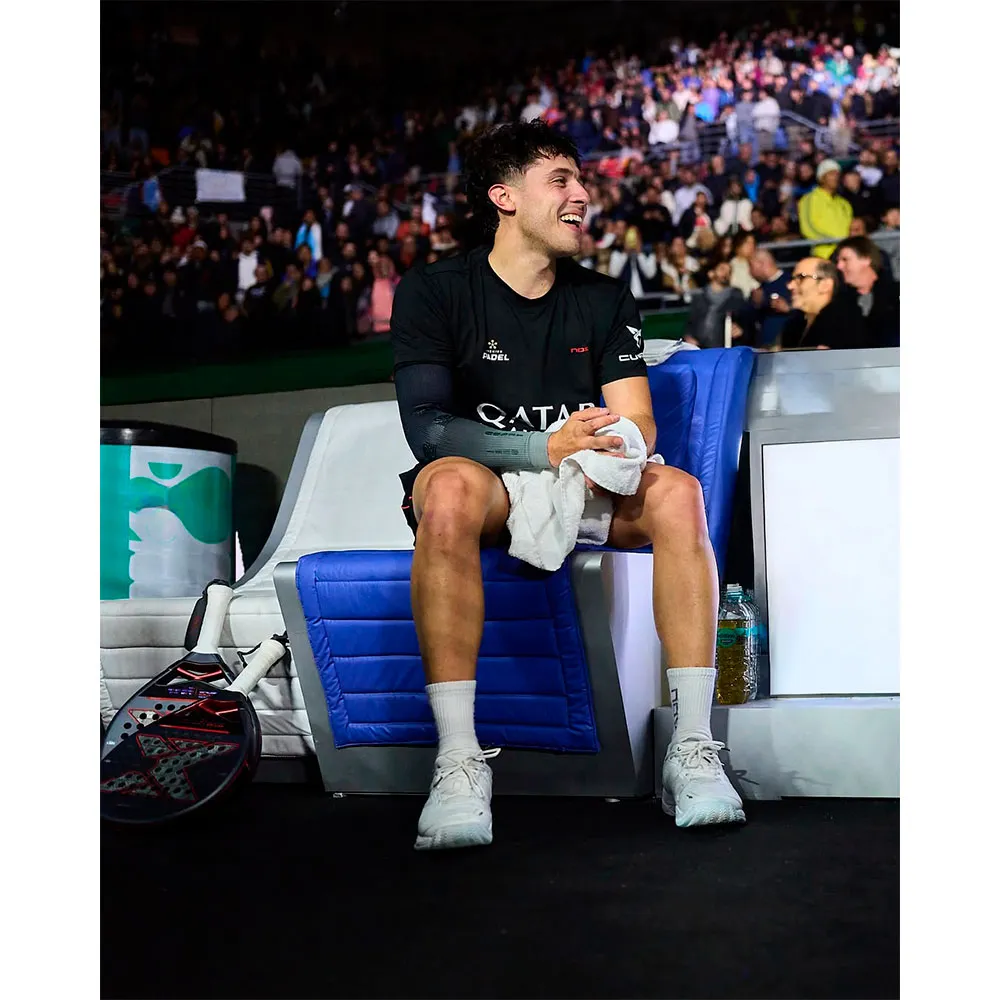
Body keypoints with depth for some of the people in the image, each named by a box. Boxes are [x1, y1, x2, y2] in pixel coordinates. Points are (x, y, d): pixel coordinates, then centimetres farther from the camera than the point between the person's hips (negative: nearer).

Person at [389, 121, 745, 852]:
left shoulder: (606, 300, 11)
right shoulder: (434, 291, -1)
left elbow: (638, 421, 1)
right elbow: (427, 427, -14)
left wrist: (615, 450, -25)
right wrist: (545, 448, -28)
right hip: (483, 491, -3)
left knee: (678, 491, -27)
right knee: (451, 487, -38)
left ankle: (693, 748, -27)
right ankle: (458, 760, -38)